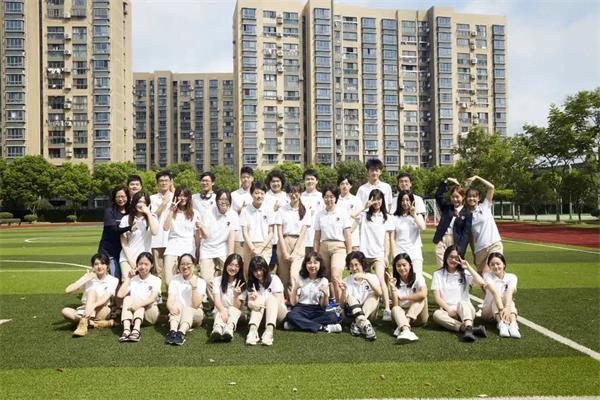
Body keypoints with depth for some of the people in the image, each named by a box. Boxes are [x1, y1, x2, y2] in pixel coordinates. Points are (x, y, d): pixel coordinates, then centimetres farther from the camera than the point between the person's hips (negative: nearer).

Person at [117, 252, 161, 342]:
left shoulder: (156, 280, 0)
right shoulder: (132, 280, 8)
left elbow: (152, 298, -19)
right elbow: (120, 295, -8)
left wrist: (139, 304, -37)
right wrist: (128, 278, -5)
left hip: (151, 314, -2)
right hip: (133, 314, 2)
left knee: (140, 300, -28)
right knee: (128, 298, -25)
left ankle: (136, 330, -50)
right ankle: (126, 329, -46)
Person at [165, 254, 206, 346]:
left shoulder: (200, 282, -3)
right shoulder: (174, 280, 3)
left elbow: (195, 305, -13)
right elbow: (170, 300, -12)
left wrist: (194, 287, -21)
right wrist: (171, 306, -35)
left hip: (195, 315, -1)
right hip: (178, 314, 1)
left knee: (188, 309, -33)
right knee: (177, 304, -30)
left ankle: (181, 333, -59)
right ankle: (172, 331, -53)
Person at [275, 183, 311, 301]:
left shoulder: (305, 211, 4)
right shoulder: (282, 210, 6)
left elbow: (302, 234, -1)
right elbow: (279, 233, 2)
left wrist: (294, 254, -8)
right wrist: (285, 253, -6)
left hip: (298, 244, -1)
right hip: (284, 244, 1)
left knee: (295, 275, -16)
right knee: (284, 276, 1)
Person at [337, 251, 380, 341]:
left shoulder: (371, 277, -2)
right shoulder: (347, 281, 0)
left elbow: (379, 293, -23)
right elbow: (342, 305, -8)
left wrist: (366, 278, -32)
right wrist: (343, 291, -26)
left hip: (368, 312, 0)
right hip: (352, 312, 0)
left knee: (374, 295, -24)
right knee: (350, 297, -26)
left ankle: (357, 324, -34)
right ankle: (365, 325, -46)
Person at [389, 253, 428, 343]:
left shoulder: (417, 277, -9)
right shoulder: (395, 281, -2)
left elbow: (423, 294, -29)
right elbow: (395, 305, -9)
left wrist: (404, 297, -17)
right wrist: (393, 288, -22)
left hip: (419, 316, -1)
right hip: (403, 314, 1)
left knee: (421, 298, -28)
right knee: (395, 309, -29)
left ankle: (401, 327, -39)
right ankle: (406, 330, -60)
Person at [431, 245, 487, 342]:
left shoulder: (464, 273, 12)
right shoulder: (438, 274, 11)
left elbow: (481, 283, -7)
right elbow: (437, 297, 1)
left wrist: (468, 267, -4)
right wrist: (449, 309, -14)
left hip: (465, 309, 0)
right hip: (447, 311, 0)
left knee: (461, 303, -34)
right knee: (437, 314, -33)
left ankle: (468, 329, -59)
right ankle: (472, 329, -44)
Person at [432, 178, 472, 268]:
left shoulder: (467, 213, 2)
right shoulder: (446, 207, 14)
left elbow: (466, 233, -4)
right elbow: (438, 195, 8)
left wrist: (460, 249, -13)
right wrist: (446, 181, 4)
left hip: (455, 243, -3)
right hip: (442, 241, 3)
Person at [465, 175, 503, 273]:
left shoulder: (485, 206, 4)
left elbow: (491, 187, -6)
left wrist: (477, 177, -5)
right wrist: (473, 254, 8)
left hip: (494, 245, -3)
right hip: (479, 250, 3)